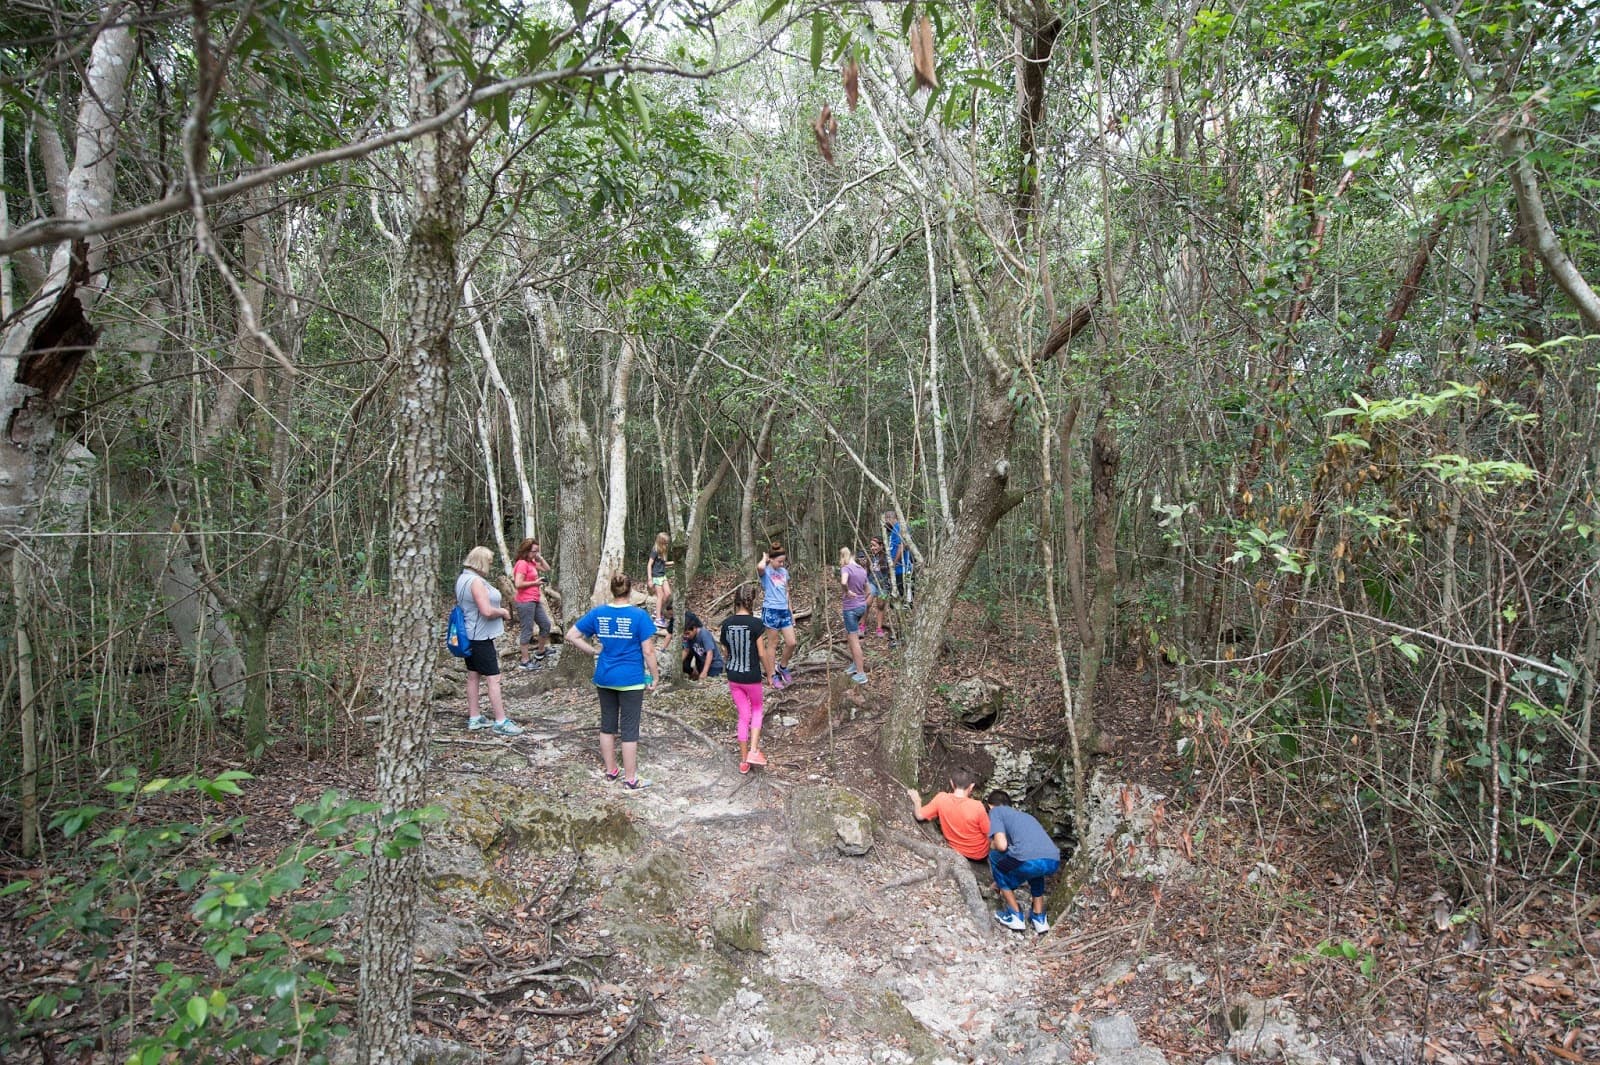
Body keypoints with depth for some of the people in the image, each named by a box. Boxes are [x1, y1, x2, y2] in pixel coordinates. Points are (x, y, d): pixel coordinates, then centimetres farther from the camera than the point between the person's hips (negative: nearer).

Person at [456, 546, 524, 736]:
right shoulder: (476, 581, -22)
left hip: (469, 636, 10)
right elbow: (487, 611, -29)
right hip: (480, 637, -10)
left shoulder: (462, 578, 10)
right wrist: (503, 612, -9)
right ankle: (501, 722, -2)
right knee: (494, 678, -5)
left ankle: (474, 718, 22)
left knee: (473, 676, 14)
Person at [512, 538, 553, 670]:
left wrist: (540, 558, 7)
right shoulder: (522, 563, -15)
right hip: (526, 602, -10)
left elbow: (547, 569, 19)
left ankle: (540, 652, 33)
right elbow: (518, 584, -22)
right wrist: (534, 583, -12)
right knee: (528, 631, -4)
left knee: (546, 624, 17)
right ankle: (524, 662, 4)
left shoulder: (532, 563, 13)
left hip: (535, 601, 10)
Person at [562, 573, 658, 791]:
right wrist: (653, 677, -2)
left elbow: (571, 636, 2)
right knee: (629, 729, 4)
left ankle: (611, 770, 29)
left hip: (604, 678, 4)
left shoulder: (598, 613, -1)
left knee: (607, 725, 17)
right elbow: (648, 651, -13)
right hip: (631, 680, -4)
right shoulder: (639, 615, -13)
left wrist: (594, 651, 6)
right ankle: (631, 779, 12)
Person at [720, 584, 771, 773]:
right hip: (752, 676, -3)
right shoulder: (755, 623, -17)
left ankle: (744, 760, 20)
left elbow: (725, 650, 6)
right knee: (757, 709, 21)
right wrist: (769, 672, 0)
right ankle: (754, 751, 7)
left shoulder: (727, 623, -4)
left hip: (733, 676, 3)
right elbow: (762, 653, -13)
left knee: (743, 716, 16)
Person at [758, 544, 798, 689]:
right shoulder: (766, 571, -9)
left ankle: (782, 667, 27)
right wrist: (764, 557, -14)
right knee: (773, 644, 3)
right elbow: (759, 567, -36)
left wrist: (791, 611, 16)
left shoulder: (784, 571, 11)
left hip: (784, 611, 6)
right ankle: (773, 676, 14)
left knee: (791, 642, 3)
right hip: (771, 611, -6)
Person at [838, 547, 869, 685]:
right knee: (848, 635, 25)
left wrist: (848, 592, -17)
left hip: (851, 608, -7)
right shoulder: (863, 570, 8)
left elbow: (843, 582, -37)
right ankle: (855, 664, 32)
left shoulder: (846, 568, -15)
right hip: (862, 606, 7)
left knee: (854, 641, 2)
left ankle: (861, 674, 7)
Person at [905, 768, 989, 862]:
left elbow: (920, 815, -13)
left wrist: (916, 800, 0)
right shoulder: (977, 806, -31)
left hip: (957, 851, 3)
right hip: (979, 854, -3)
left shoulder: (941, 798, -23)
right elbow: (989, 834, -17)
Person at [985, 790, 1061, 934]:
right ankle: (1039, 918, 33)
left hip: (1029, 861, -7)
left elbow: (1002, 845, 1)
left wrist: (992, 846, 27)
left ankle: (1015, 916, 23)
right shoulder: (1026, 815, 38)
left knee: (994, 857, 24)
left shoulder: (996, 811, 17)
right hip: (1054, 862, 7)